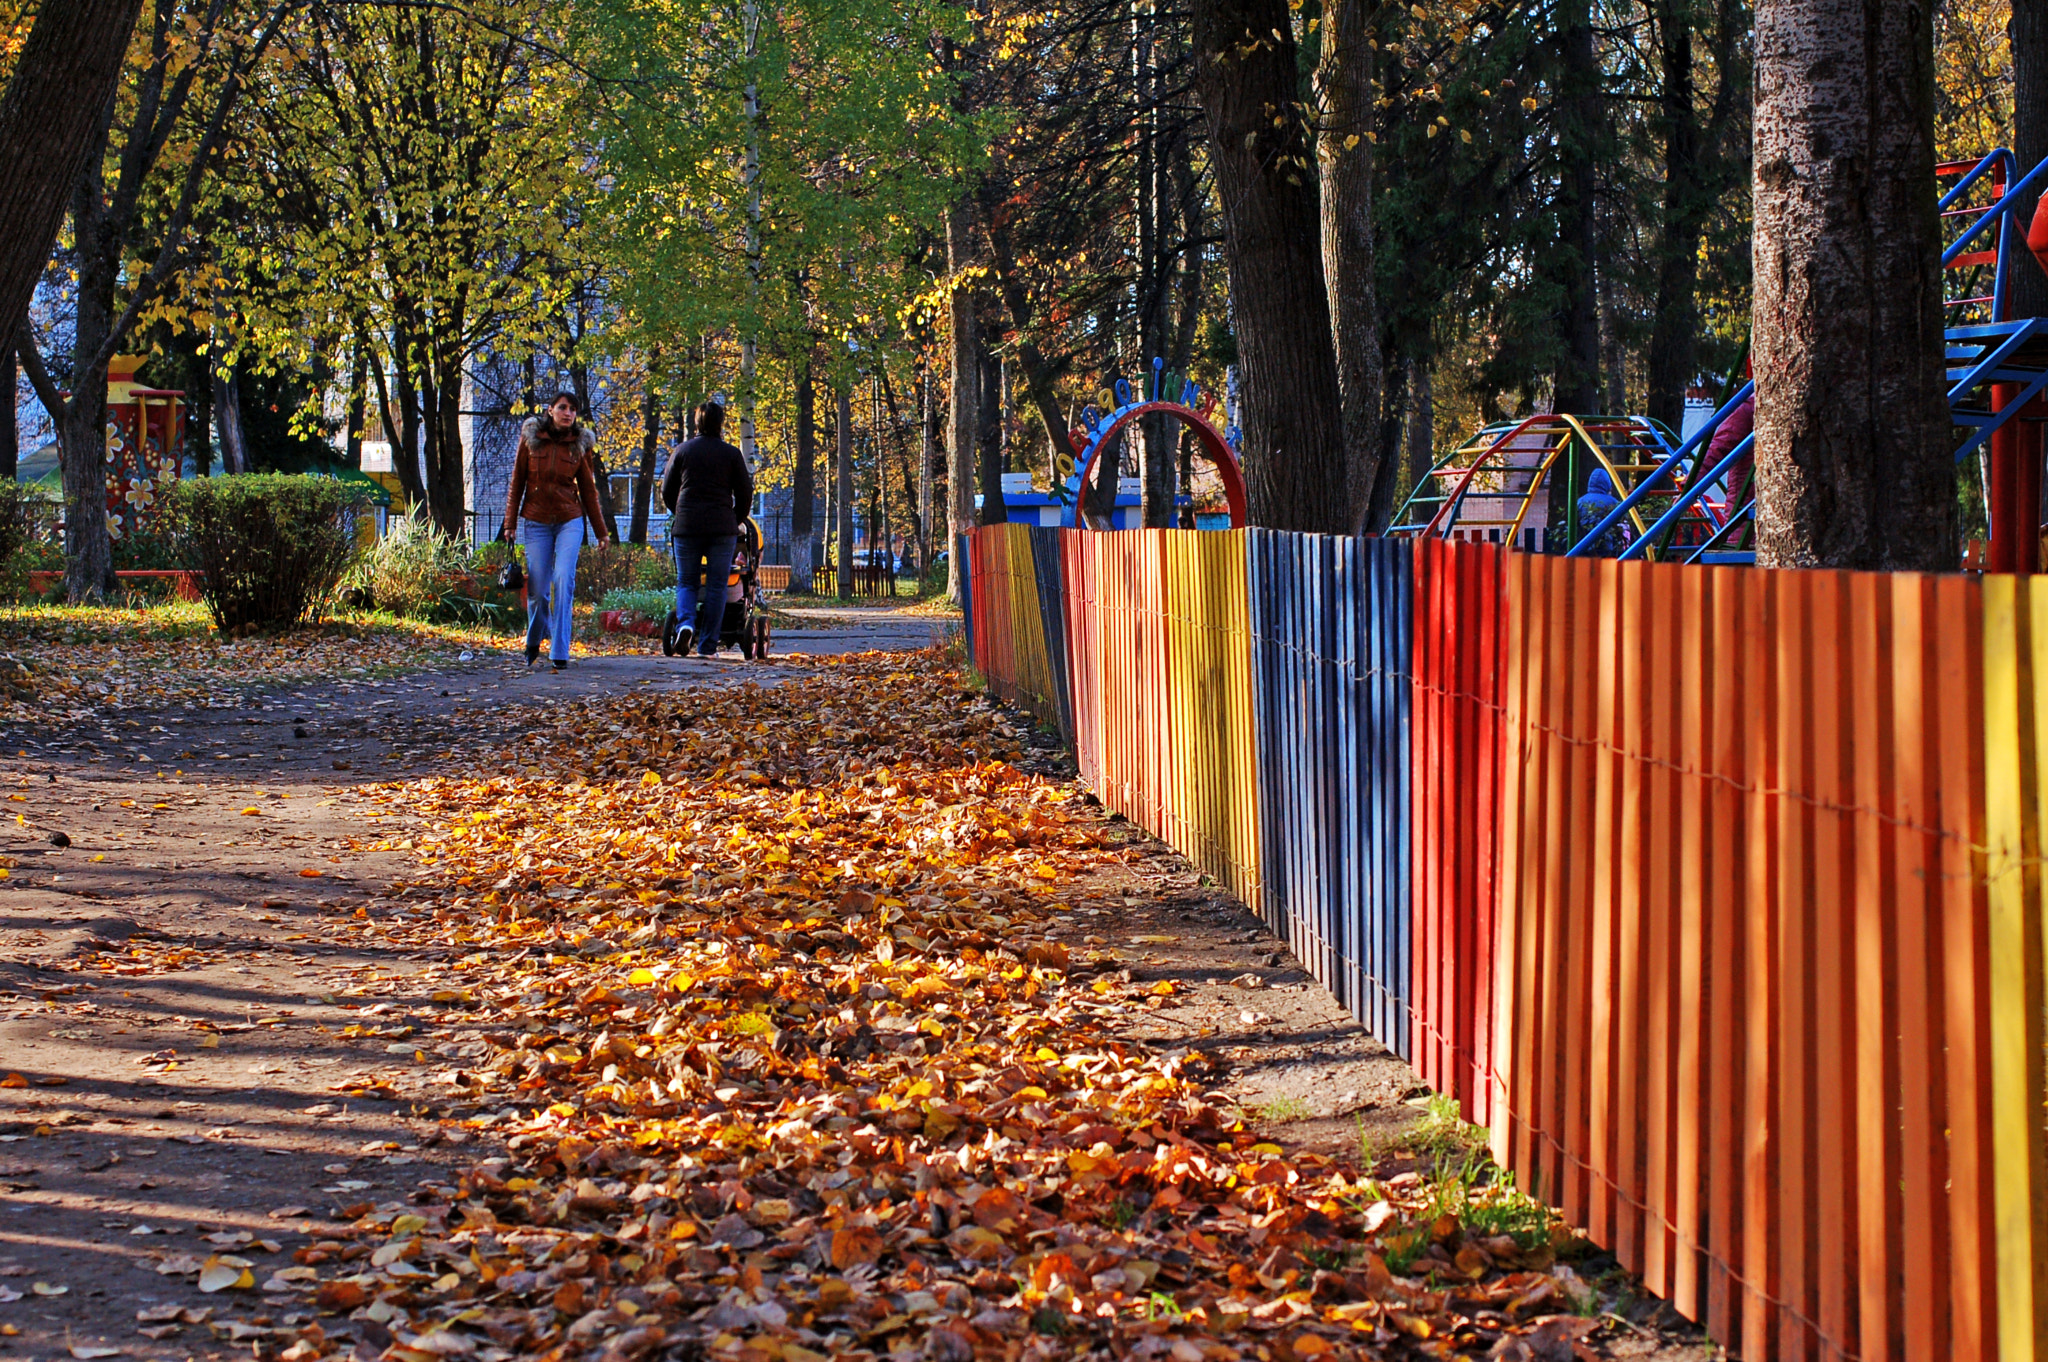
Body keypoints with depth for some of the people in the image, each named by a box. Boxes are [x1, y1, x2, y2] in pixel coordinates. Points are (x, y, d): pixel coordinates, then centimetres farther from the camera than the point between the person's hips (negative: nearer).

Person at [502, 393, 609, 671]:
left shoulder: (579, 444, 3)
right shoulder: (530, 439, 1)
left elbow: (588, 491, 10)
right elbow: (517, 483, 5)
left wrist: (601, 532, 11)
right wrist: (510, 523, 1)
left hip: (569, 522, 0)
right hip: (536, 521, 0)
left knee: (564, 580, -17)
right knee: (537, 587, 0)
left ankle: (559, 651, -15)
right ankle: (533, 641, 28)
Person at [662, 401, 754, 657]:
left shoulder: (683, 451, 7)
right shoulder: (731, 454, 3)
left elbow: (667, 491, 10)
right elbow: (745, 494, 3)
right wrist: (736, 521, 20)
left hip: (686, 527, 1)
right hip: (722, 527, -1)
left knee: (686, 582, 10)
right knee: (716, 586, 4)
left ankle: (685, 623, -18)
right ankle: (707, 645, 1)